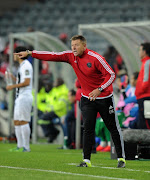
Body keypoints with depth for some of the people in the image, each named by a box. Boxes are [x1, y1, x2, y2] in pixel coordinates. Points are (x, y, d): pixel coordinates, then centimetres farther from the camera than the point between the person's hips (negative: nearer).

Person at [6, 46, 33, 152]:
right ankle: (20, 146, 12)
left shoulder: (26, 66, -11)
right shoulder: (22, 66, 20)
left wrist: (13, 86, -14)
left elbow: (27, 82, -20)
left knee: (23, 122, -12)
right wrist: (13, 78, 19)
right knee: (16, 122, 10)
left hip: (25, 97, -11)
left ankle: (26, 147, -12)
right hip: (20, 97, 11)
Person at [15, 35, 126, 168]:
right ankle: (86, 160, -3)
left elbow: (111, 75, -19)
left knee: (113, 128, 2)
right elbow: (52, 56, -3)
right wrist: (30, 53, -9)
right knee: (88, 128, -5)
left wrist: (99, 89, -31)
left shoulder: (96, 58, -19)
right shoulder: (71, 56, -2)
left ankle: (121, 158, 12)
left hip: (104, 97, -4)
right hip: (87, 98, 4)